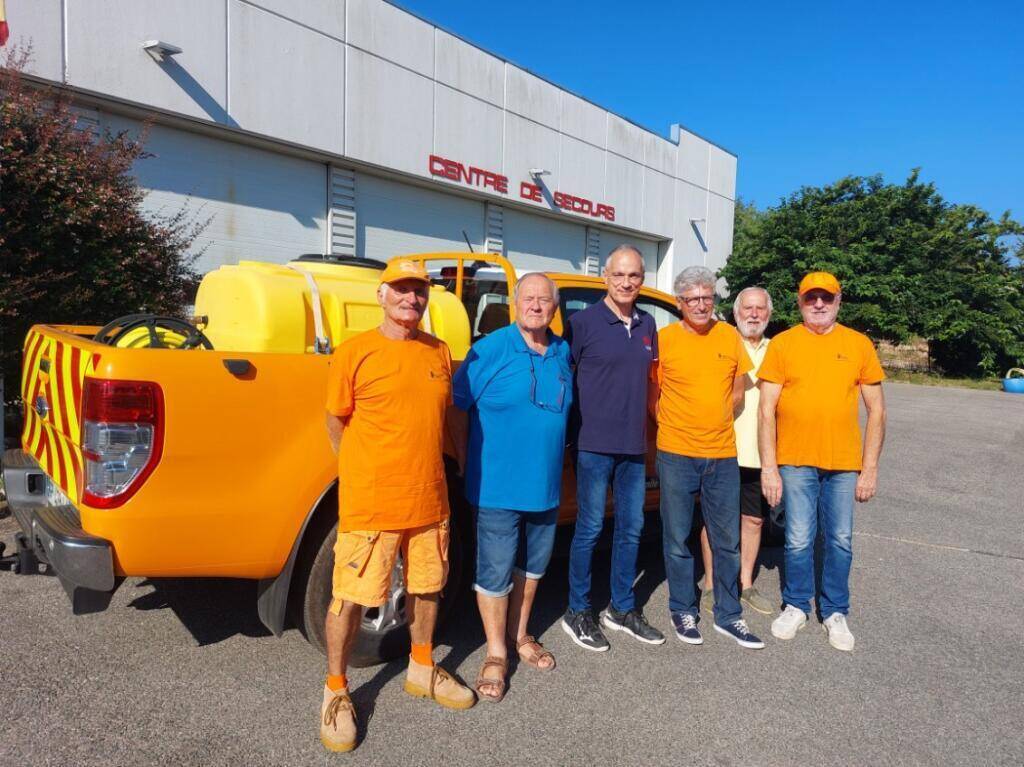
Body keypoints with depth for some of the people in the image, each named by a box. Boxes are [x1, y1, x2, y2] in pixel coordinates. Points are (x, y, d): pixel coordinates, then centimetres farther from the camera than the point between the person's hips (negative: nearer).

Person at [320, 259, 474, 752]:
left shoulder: (439, 352, 6)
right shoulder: (354, 353, -8)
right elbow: (336, 422, -1)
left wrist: (425, 468, 13)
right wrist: (364, 475, 2)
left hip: (430, 499, 5)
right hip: (370, 504, -5)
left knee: (427, 587, 18)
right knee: (351, 597, 4)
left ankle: (422, 670, 40)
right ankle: (336, 691, 25)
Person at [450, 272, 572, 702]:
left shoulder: (563, 353, 6)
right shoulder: (489, 350, -11)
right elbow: (457, 408, -8)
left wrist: (556, 460, 14)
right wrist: (466, 467, -7)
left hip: (546, 486, 6)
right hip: (498, 486, -5)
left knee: (532, 566, 18)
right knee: (495, 571, 4)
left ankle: (520, 637, 38)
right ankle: (496, 654, 22)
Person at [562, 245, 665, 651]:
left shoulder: (647, 324, 11)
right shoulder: (583, 322, -7)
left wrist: (647, 421, 14)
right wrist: (576, 423, -8)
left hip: (634, 445, 6)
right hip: (594, 444, -6)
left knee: (631, 528, 13)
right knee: (590, 529, 1)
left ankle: (622, 609, 28)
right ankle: (577, 613, 17)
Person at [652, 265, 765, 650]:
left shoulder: (729, 336, 3)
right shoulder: (664, 339, -5)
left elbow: (738, 389, 13)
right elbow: (652, 394, 2)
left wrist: (716, 419, 6)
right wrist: (673, 425, -3)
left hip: (722, 454, 3)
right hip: (676, 455, -3)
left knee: (728, 541, 11)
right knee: (678, 540, 8)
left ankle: (728, 615, 26)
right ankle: (683, 611, 25)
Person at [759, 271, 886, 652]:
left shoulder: (859, 344, 3)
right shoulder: (782, 344, 0)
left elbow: (876, 410, 5)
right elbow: (766, 410, -2)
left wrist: (870, 468, -1)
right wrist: (769, 466, -7)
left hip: (844, 464, 1)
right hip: (795, 463, -1)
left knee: (840, 541, 10)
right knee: (799, 541, 5)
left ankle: (835, 613, 27)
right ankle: (796, 607, 25)